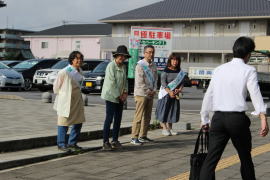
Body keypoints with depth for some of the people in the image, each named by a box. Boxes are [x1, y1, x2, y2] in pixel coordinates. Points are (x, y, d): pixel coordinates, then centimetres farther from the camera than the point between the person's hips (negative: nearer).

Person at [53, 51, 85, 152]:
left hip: (77, 100, 7)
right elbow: (56, 86, -6)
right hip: (66, 99, -7)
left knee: (78, 122, 9)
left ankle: (72, 143, 22)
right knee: (64, 122, 0)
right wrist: (60, 95, 6)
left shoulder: (79, 71, 5)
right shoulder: (65, 72, -17)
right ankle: (61, 144, 11)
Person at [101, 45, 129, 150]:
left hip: (120, 97, 7)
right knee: (109, 119, -6)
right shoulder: (111, 66, -12)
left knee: (118, 119, 9)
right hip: (111, 96, -7)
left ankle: (115, 140, 18)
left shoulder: (123, 67, 12)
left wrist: (125, 92, 1)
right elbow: (112, 83, -16)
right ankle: (105, 142, -2)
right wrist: (118, 95, -13)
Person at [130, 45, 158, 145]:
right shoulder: (140, 65, -10)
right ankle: (134, 138, -5)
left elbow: (155, 78, 17)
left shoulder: (153, 65, 12)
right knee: (139, 116, -8)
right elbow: (139, 81, -14)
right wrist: (148, 91, -10)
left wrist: (154, 90, 2)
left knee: (147, 117, 10)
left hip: (150, 94, 8)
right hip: (141, 94, -8)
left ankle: (143, 136, 18)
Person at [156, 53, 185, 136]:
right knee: (164, 109, -4)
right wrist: (169, 91, -22)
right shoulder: (166, 70, -8)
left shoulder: (179, 71, 8)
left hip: (175, 93, 5)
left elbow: (182, 82, 7)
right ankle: (164, 128, 3)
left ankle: (170, 128, 17)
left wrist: (179, 89, -12)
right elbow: (163, 82, -14)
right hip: (165, 92, -5)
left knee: (173, 110, 7)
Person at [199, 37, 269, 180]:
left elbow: (208, 95, 14)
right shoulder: (249, 71, 0)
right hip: (237, 118, -3)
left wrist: (204, 119, 23)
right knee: (245, 157, 17)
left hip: (218, 118, 3)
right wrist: (263, 118, -23)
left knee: (211, 158, 0)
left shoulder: (219, 69, 13)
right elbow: (255, 93, -15)